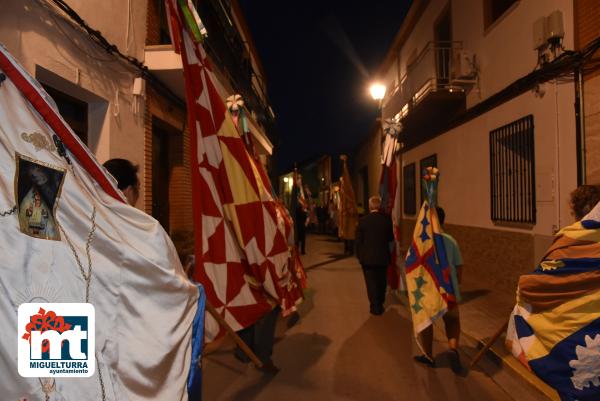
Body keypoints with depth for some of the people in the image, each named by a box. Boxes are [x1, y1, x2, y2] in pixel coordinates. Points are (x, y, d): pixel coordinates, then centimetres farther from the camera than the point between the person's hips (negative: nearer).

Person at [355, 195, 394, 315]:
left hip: (367, 257, -2)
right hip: (383, 256, 3)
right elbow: (391, 238, 1)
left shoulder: (363, 220, -12)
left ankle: (375, 306, 8)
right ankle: (380, 304, 31)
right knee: (381, 281, 18)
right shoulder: (387, 219, -7)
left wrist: (359, 255, 5)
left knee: (371, 282, 6)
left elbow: (359, 240, -6)